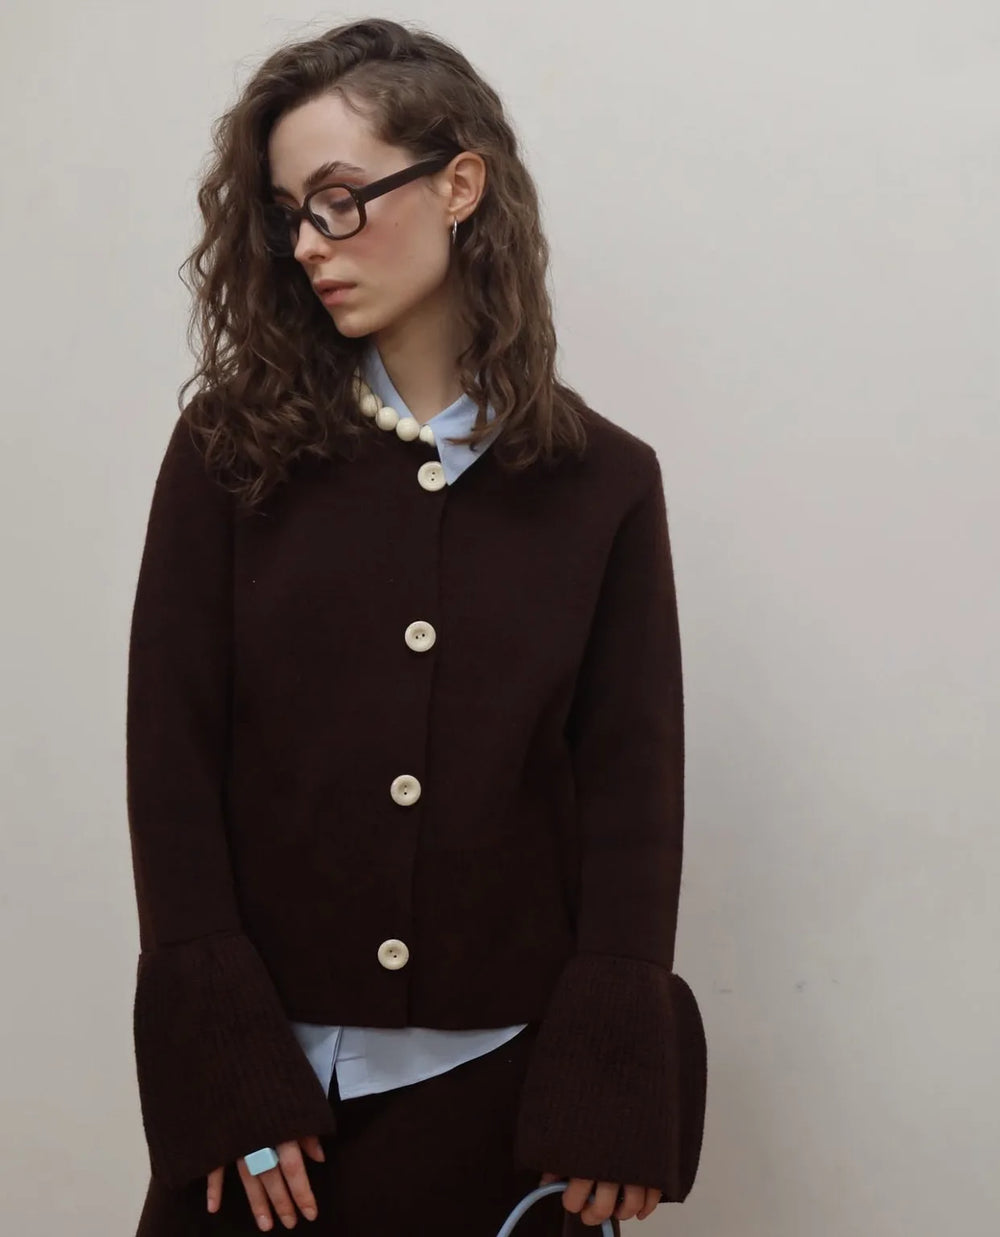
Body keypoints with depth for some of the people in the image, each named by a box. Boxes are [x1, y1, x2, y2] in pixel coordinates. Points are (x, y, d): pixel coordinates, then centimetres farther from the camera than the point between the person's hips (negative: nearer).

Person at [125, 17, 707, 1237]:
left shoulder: (603, 480, 0)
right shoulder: (230, 449, -1)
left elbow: (632, 792, -1)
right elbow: (172, 760, -4)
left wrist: (610, 1099, -6)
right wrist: (227, 1074, -10)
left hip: (504, 1088, 0)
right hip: (263, 1078, 0)